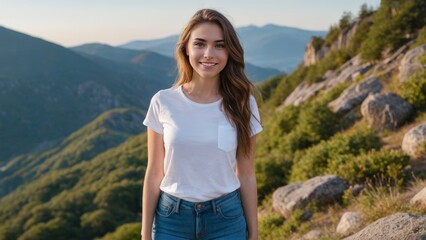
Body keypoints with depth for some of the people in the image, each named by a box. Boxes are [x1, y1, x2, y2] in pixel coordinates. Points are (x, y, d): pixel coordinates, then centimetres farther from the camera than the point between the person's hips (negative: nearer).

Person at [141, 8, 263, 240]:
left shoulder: (241, 104, -5)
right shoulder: (163, 102, -7)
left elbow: (246, 176, 1)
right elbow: (154, 174, -1)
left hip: (226, 221, 0)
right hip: (171, 220, 0)